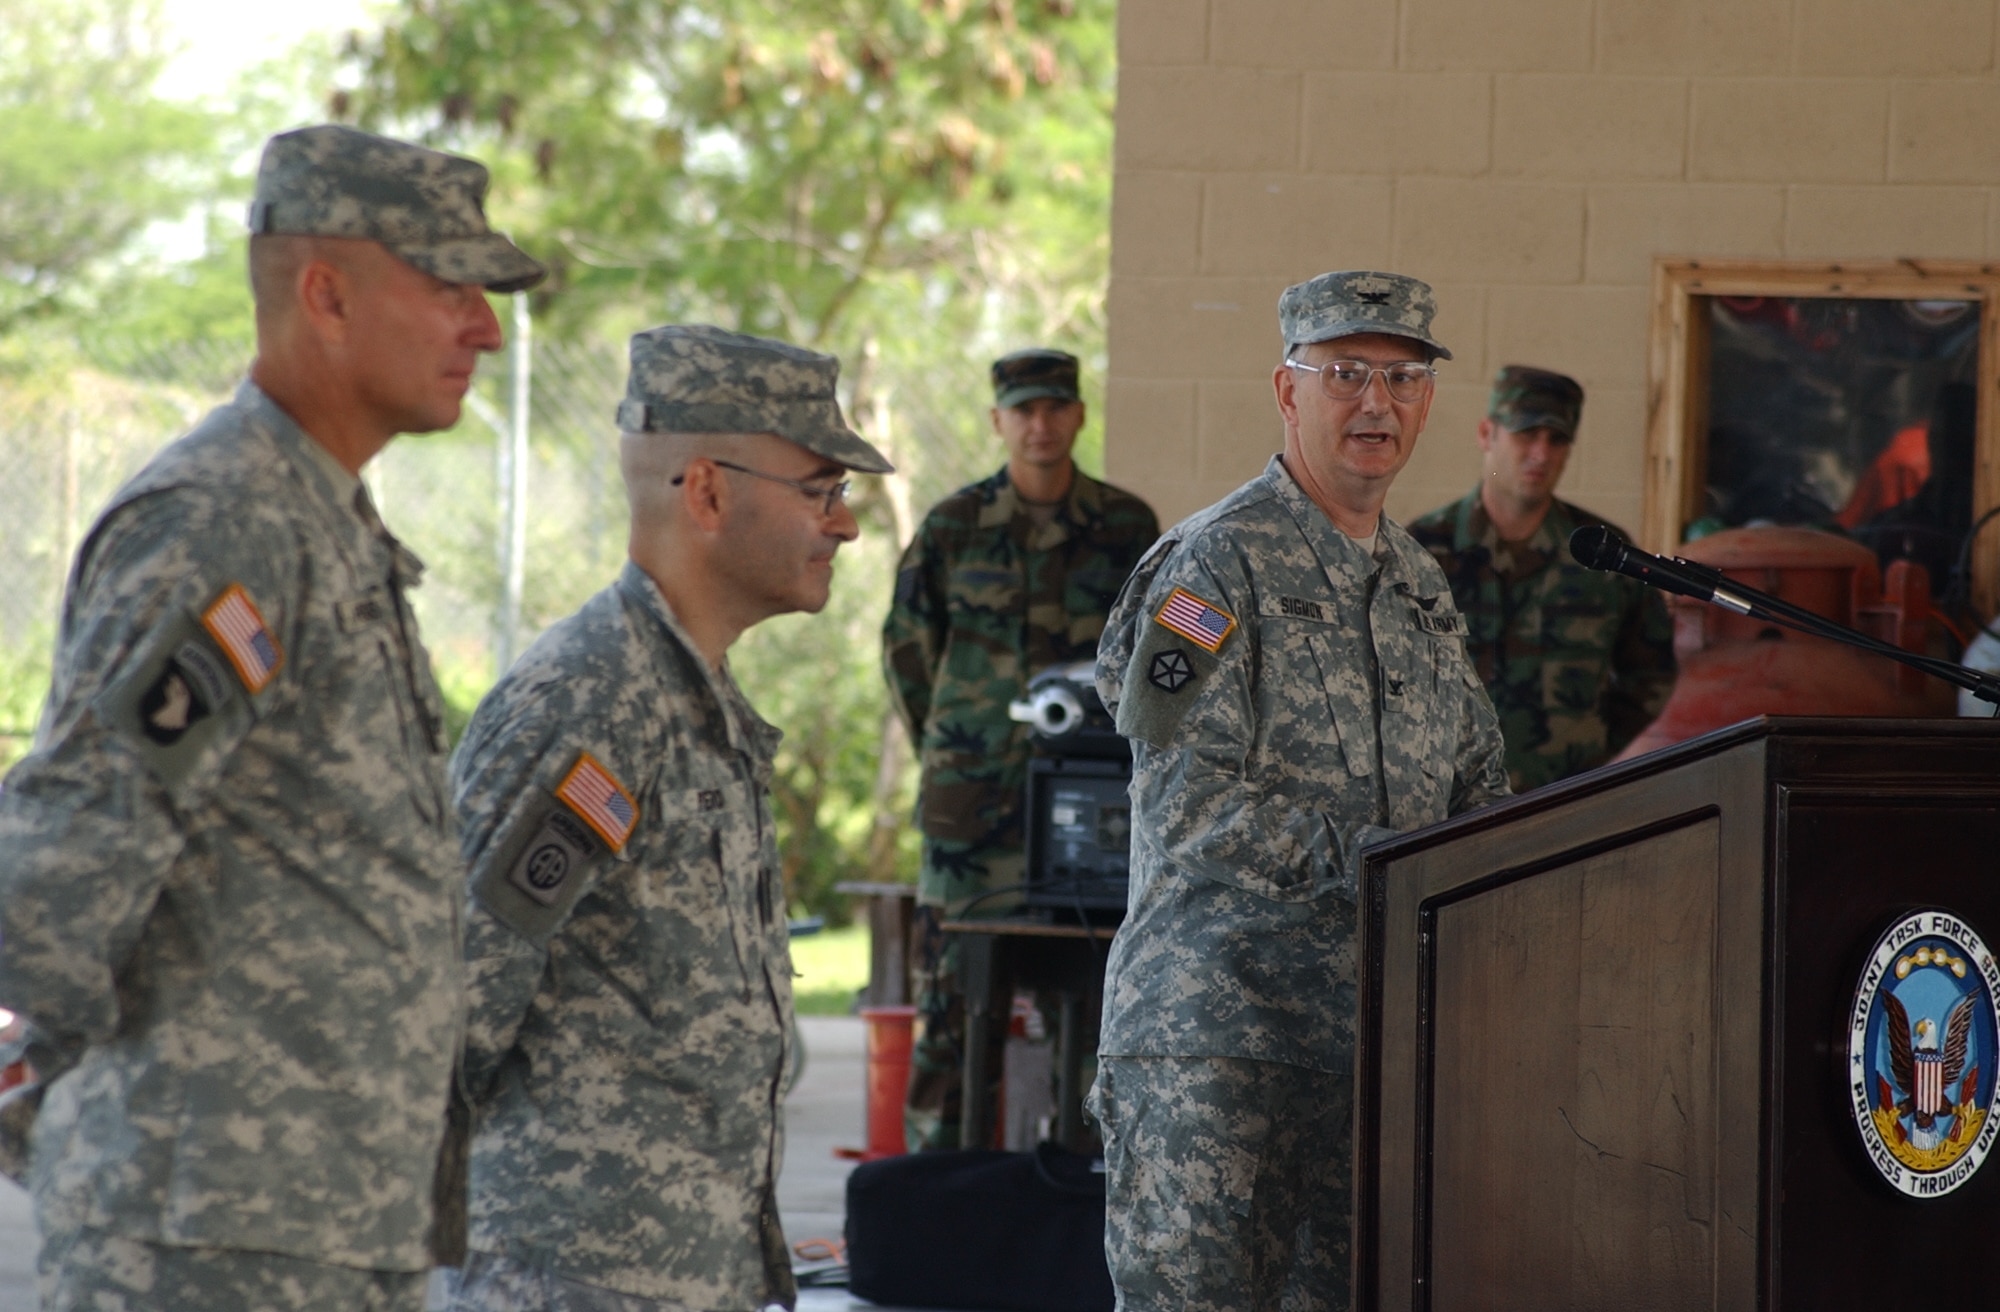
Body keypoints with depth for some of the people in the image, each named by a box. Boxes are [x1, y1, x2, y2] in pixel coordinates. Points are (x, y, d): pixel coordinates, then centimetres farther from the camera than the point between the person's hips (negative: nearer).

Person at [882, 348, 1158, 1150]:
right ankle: (936, 1153, 3)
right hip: (976, 804, -1)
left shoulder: (1128, 527, 5)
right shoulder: (953, 527, 3)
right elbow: (906, 644, 14)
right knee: (954, 994, -2)